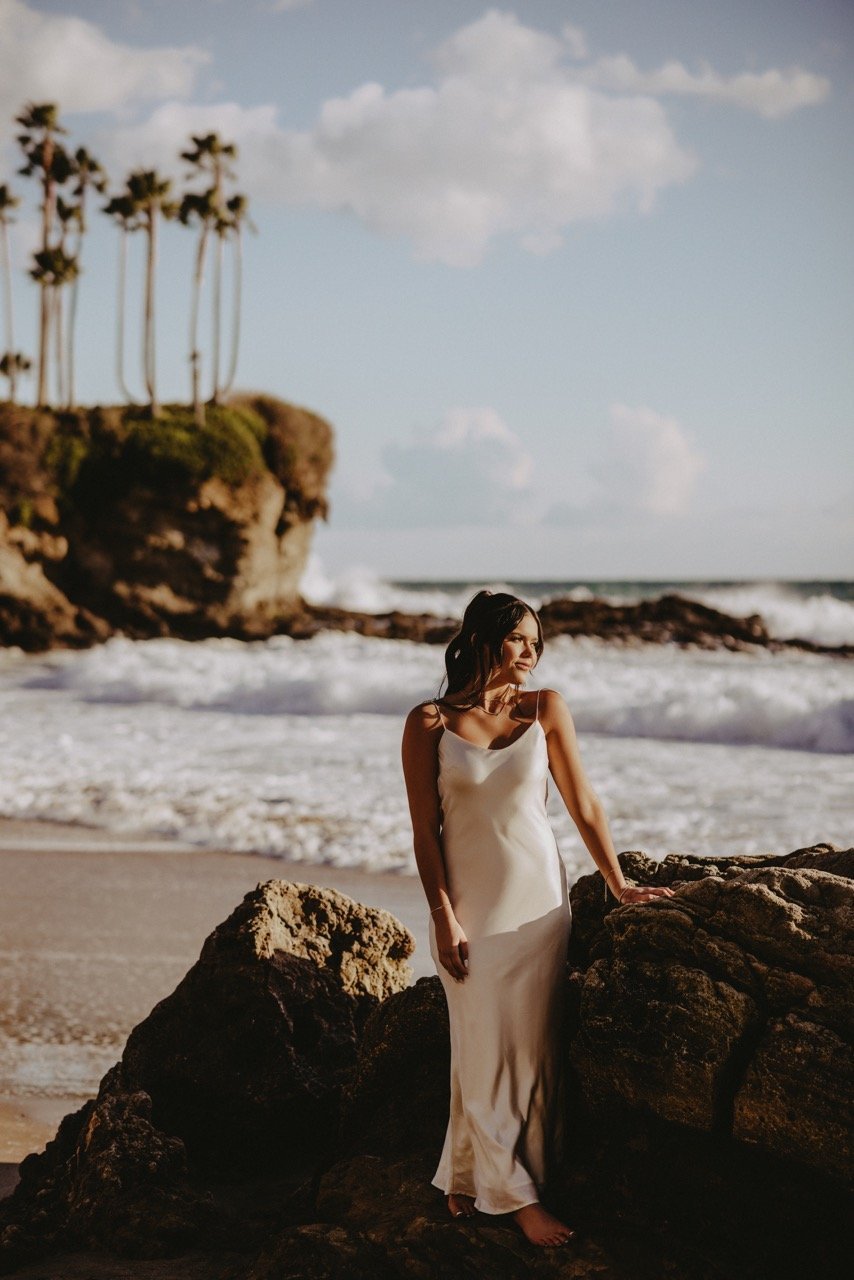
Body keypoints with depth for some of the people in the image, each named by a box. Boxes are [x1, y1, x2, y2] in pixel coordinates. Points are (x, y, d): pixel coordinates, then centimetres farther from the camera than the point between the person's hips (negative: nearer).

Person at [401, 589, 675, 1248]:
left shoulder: (547, 709, -1)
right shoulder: (429, 723, -6)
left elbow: (584, 804, 4)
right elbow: (425, 828, -5)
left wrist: (618, 884, 6)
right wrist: (444, 917, -10)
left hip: (538, 897, 2)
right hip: (469, 901, -2)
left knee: (533, 1045, 5)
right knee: (487, 1047, 3)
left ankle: (469, 1175, 21)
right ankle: (516, 1193, 17)